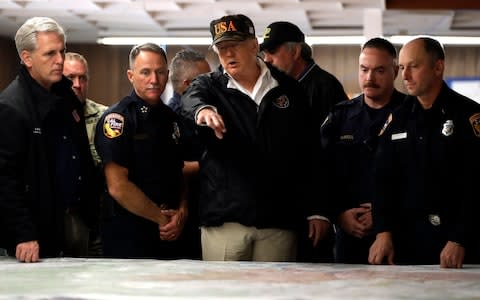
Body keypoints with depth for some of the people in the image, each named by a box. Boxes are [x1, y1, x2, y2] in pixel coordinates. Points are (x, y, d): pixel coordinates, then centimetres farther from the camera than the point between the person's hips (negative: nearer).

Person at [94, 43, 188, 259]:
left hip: (169, 235, 7)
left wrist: (181, 213, -1)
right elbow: (118, 187, -17)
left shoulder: (171, 118, 12)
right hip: (128, 238, -6)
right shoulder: (117, 118, -10)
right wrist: (162, 217, -10)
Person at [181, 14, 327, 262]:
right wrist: (202, 110, -44)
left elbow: (309, 153, 10)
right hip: (225, 218, -1)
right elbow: (192, 99, -18)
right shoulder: (209, 85, 7)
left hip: (279, 220, 1)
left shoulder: (288, 89, 10)